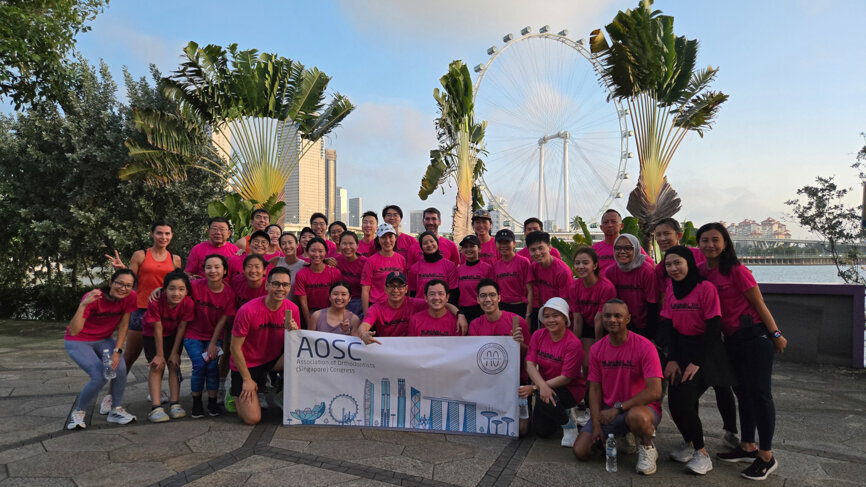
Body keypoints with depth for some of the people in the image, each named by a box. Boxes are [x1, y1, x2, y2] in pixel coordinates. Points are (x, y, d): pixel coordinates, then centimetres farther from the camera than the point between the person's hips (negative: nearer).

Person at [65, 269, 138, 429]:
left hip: (103, 340, 4)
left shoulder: (130, 297, -16)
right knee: (99, 377, -23)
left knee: (120, 368, -22)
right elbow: (74, 331, -36)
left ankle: (115, 410, -1)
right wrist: (83, 305, -48)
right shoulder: (93, 298, -28)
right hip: (78, 341, -4)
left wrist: (117, 351, -14)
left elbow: (123, 325, -6)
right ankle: (78, 413, 3)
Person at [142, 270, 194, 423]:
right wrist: (160, 354, -17)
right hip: (152, 334, -2)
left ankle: (175, 404, -3)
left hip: (174, 335, 2)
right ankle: (156, 408, -14)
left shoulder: (188, 303, -29)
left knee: (174, 364, -5)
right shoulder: (156, 302, -34)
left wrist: (175, 352, -12)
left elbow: (181, 327, -18)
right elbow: (158, 328, -25)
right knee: (157, 366, -11)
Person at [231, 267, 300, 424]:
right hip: (247, 364, -3)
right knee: (252, 418, -12)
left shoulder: (292, 309, -9)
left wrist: (293, 332, -24)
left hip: (273, 360, 4)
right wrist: (247, 379, -11)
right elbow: (235, 347, -14)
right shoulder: (248, 310, -22)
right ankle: (237, 391, 19)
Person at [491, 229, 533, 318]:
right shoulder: (495, 265, 7)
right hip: (502, 307, 4)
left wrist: (528, 314, -11)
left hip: (520, 308, -4)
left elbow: (530, 291, -6)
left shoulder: (523, 262, -5)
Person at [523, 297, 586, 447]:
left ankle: (570, 426, -5)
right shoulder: (538, 335, -6)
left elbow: (566, 378, -22)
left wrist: (534, 387, -25)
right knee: (541, 432, 0)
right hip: (545, 385, 5)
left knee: (544, 400, -35)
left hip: (571, 388, -5)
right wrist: (542, 386, -33)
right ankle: (563, 412, 29)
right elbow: (530, 365, -14)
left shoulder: (573, 344, -22)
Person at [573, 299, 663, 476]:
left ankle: (647, 447, -5)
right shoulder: (596, 349, 0)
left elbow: (654, 392, -22)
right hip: (608, 411, 5)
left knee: (636, 416, -42)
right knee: (581, 451, -9)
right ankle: (623, 436, 19)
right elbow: (595, 389, 3)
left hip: (641, 407, -5)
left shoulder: (644, 347, -16)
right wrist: (596, 424, -8)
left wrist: (618, 408, -22)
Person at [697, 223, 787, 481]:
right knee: (742, 392, 16)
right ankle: (747, 447, 29)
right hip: (730, 340, 7)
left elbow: (758, 303, -10)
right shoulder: (701, 271, 4)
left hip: (754, 336, -7)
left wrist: (776, 334, -7)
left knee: (759, 394, -2)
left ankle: (767, 456, 10)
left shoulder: (736, 270, -13)